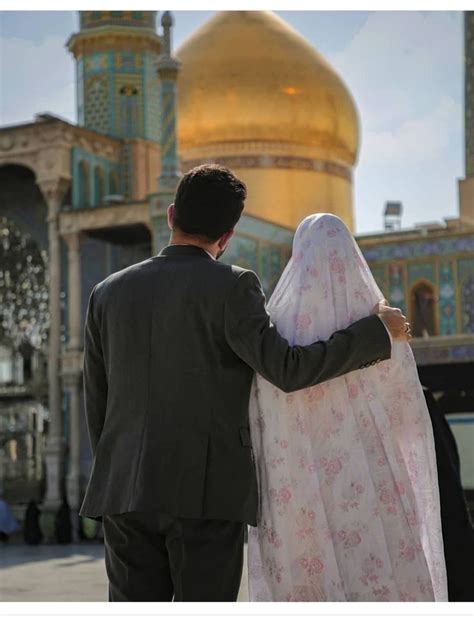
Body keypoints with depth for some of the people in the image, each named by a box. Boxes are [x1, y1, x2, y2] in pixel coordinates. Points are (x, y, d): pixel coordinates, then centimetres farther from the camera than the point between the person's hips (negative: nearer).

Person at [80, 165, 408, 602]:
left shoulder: (108, 293, 10)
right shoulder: (230, 287, -5)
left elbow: (96, 406, 13)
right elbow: (287, 369, -14)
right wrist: (378, 331, -4)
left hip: (126, 490, 4)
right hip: (207, 492, -4)